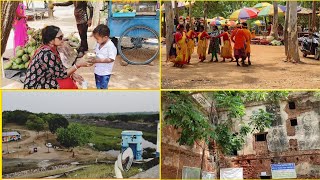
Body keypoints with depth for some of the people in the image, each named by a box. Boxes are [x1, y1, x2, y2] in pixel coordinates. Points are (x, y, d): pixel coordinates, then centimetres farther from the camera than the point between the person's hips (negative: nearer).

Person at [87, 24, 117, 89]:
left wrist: (99, 60, -28)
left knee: (103, 88, 3)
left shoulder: (111, 46, -23)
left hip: (105, 72, -8)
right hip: (97, 70, 8)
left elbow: (111, 59, -25)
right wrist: (92, 57, -6)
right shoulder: (98, 44, 1)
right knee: (98, 87, 22)